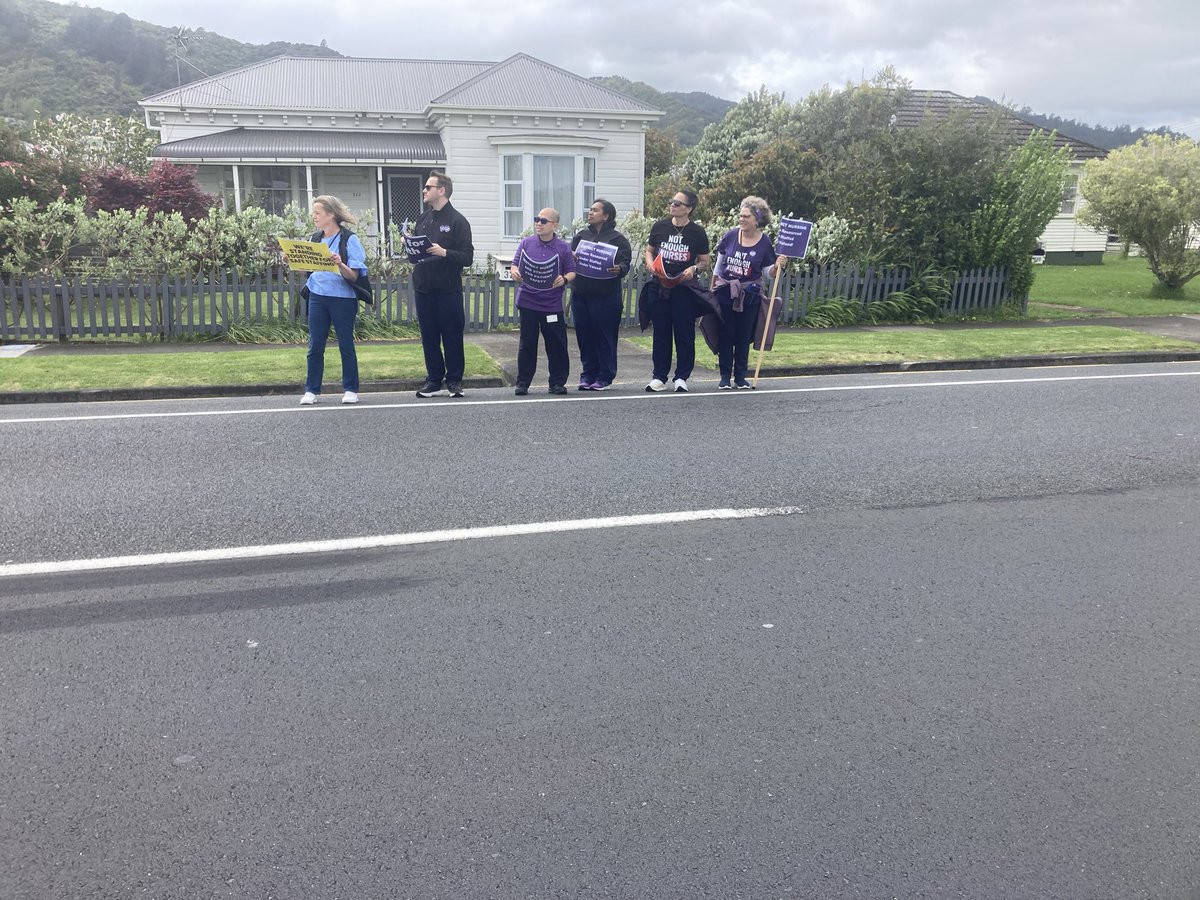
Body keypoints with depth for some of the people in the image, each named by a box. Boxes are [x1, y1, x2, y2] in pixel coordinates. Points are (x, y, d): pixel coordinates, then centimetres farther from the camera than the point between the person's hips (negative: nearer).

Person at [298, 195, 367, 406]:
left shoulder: (349, 239, -6)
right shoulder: (315, 239, 11)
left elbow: (353, 276, -11)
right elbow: (308, 268, 18)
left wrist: (340, 264, -28)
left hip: (342, 297, -5)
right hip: (317, 296, 5)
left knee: (346, 344, 4)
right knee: (315, 345, 5)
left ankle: (350, 389, 14)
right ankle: (311, 390, 11)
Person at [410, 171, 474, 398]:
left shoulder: (457, 221, -4)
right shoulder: (422, 219, 15)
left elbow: (467, 257, -10)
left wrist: (444, 252, -24)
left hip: (448, 290, -5)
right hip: (424, 289, 6)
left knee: (452, 337, 2)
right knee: (429, 337, 9)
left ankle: (454, 381, 12)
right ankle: (434, 381, 17)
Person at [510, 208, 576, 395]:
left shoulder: (563, 248, 0)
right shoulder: (526, 243, 4)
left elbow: (572, 272, 2)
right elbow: (514, 264, 8)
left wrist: (565, 279, -19)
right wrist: (514, 271, -14)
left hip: (552, 304, -1)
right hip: (528, 302, 1)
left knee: (556, 344, 3)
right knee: (527, 344, 7)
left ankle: (557, 383, 16)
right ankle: (523, 383, 14)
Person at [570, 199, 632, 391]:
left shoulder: (617, 239, 1)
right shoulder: (580, 236, 15)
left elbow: (625, 263, -6)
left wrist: (619, 269, -28)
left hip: (606, 295, -5)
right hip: (581, 293, 5)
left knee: (605, 337, 0)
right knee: (584, 335, 7)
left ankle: (605, 377, 9)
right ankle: (588, 374, 18)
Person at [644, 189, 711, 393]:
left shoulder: (697, 232, 0)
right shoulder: (660, 226, 6)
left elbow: (704, 260, 6)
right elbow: (649, 250, 17)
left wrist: (694, 269, -14)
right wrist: (649, 262, -5)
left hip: (684, 289, -2)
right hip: (659, 287, 3)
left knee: (684, 334, 0)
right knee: (660, 333, 7)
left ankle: (681, 378, 9)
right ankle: (659, 377, 15)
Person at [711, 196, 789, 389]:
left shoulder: (765, 243, -5)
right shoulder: (730, 236, -2)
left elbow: (768, 272, 1)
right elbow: (718, 264, 9)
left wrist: (777, 266, -20)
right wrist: (713, 287, 11)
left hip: (749, 295, -1)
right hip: (725, 292, 1)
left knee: (743, 337, 6)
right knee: (725, 335, 3)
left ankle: (740, 376, 16)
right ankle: (725, 376, 11)